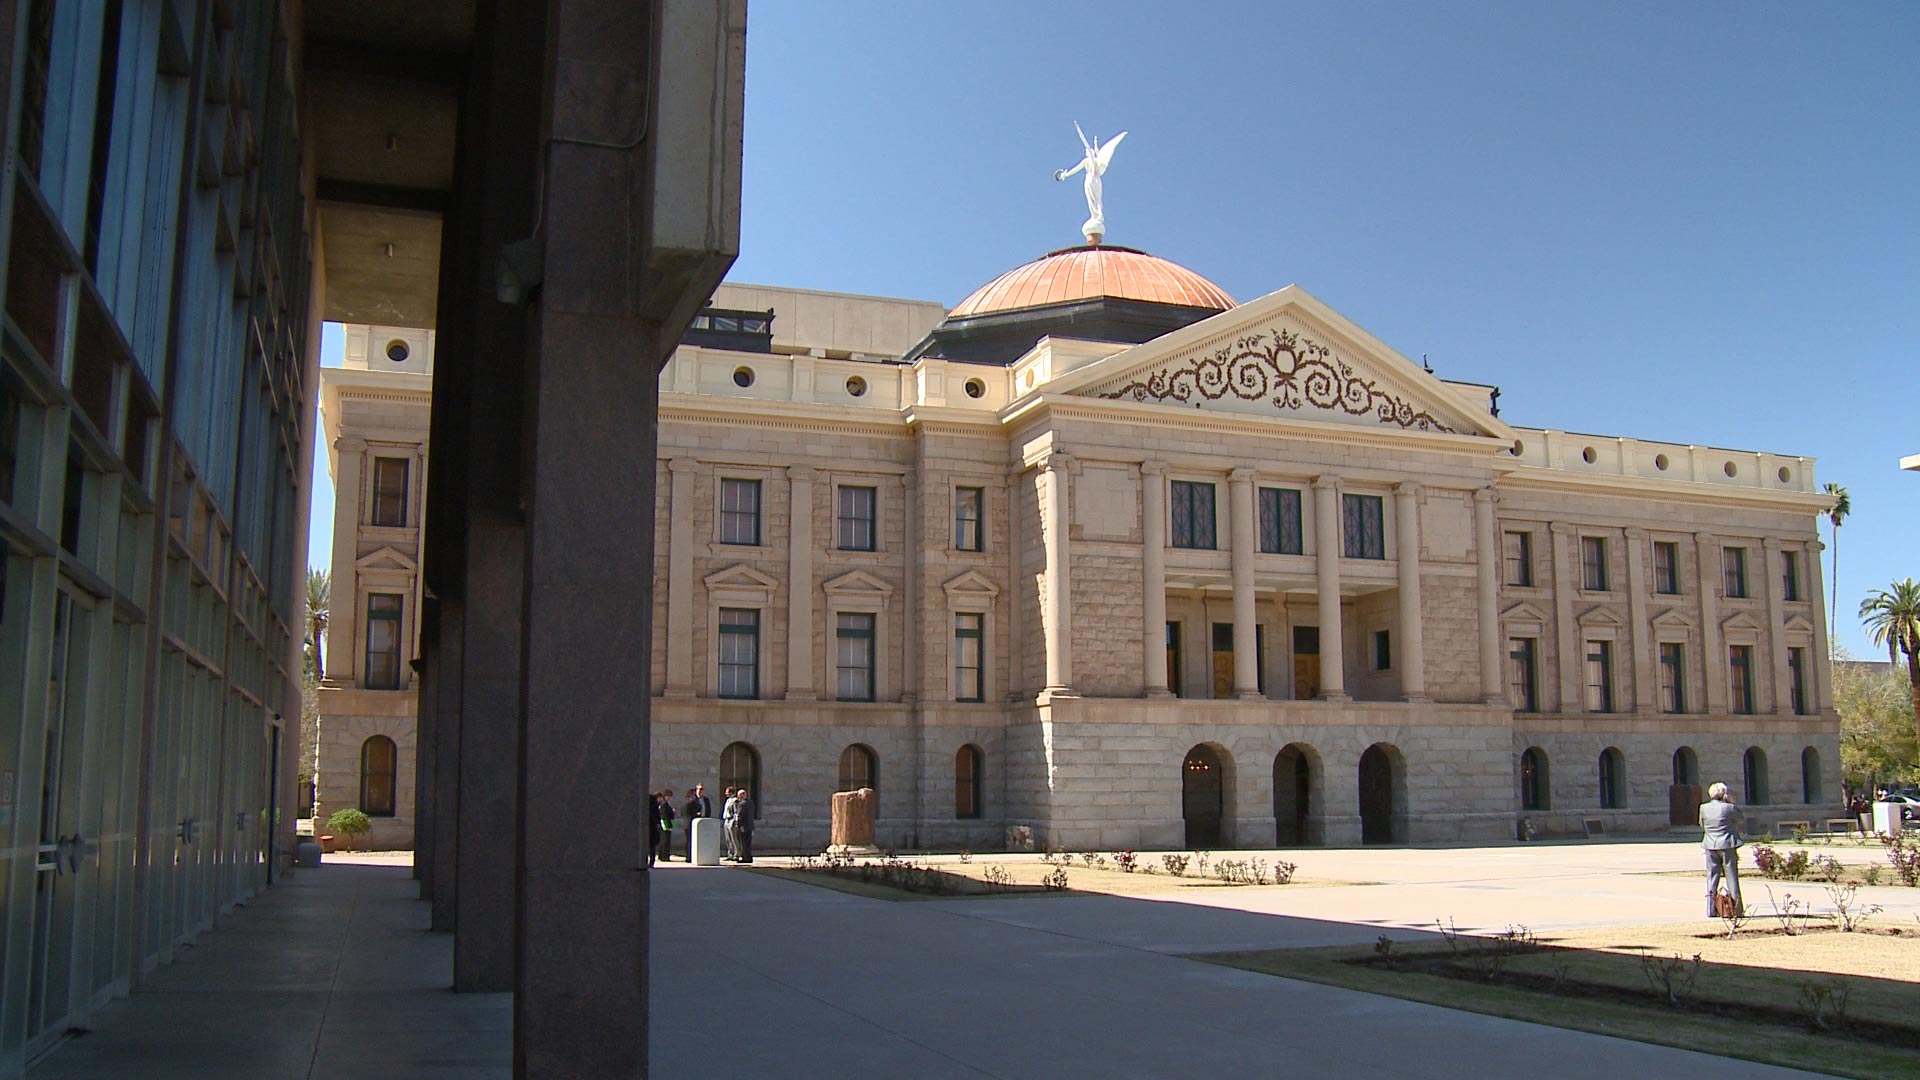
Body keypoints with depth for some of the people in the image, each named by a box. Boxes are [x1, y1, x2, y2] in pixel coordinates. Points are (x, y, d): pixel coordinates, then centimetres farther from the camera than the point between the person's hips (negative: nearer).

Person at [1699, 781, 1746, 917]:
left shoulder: (1704, 808, -2)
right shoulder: (1729, 808, -11)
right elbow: (1743, 821, 4)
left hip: (1710, 846, 2)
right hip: (1728, 846, -2)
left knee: (1712, 877, 7)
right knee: (1731, 877, 6)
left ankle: (1711, 910, 6)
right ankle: (1736, 909, 8)